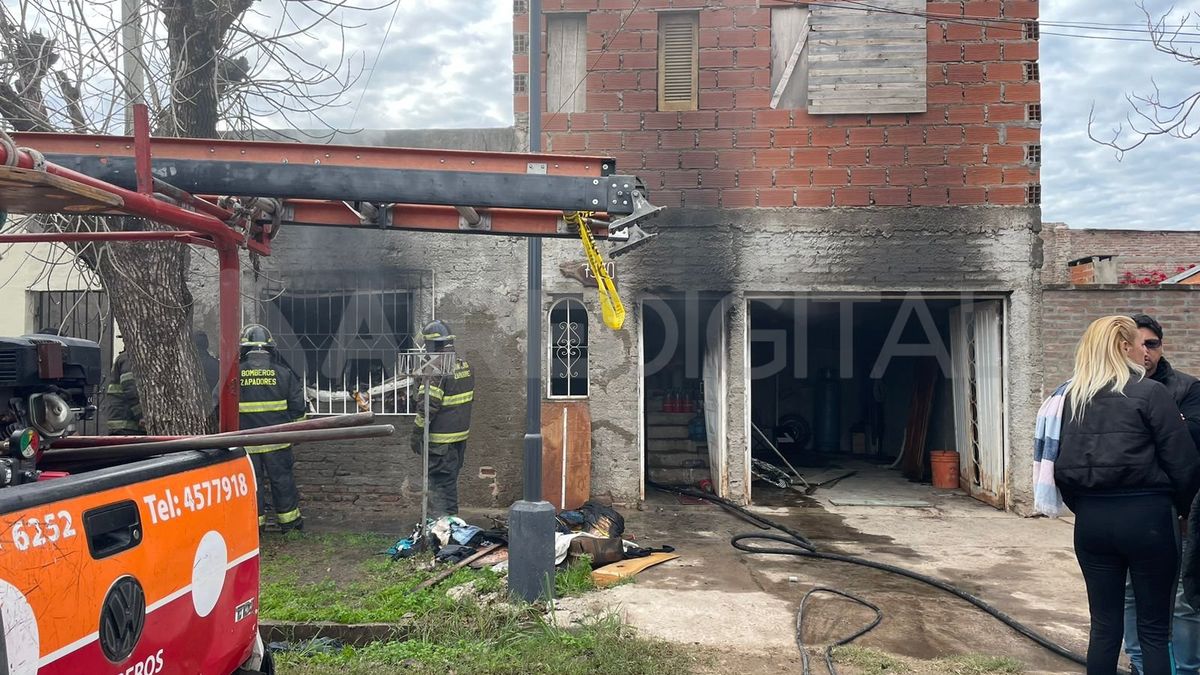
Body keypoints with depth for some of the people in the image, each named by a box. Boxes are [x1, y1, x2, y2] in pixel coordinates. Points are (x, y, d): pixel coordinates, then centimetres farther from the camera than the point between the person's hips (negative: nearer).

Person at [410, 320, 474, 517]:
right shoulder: (465, 367, 7)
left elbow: (427, 408, -19)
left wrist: (417, 435, -11)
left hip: (441, 439, -8)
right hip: (461, 434, 8)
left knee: (439, 481, 0)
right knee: (451, 479, 18)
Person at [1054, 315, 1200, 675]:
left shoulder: (1072, 397, 5)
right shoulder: (1149, 392, -8)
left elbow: (1063, 466, 5)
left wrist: (1083, 506, 15)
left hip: (1091, 520, 4)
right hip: (1145, 517, -4)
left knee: (1104, 625, 13)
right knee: (1154, 629, 8)